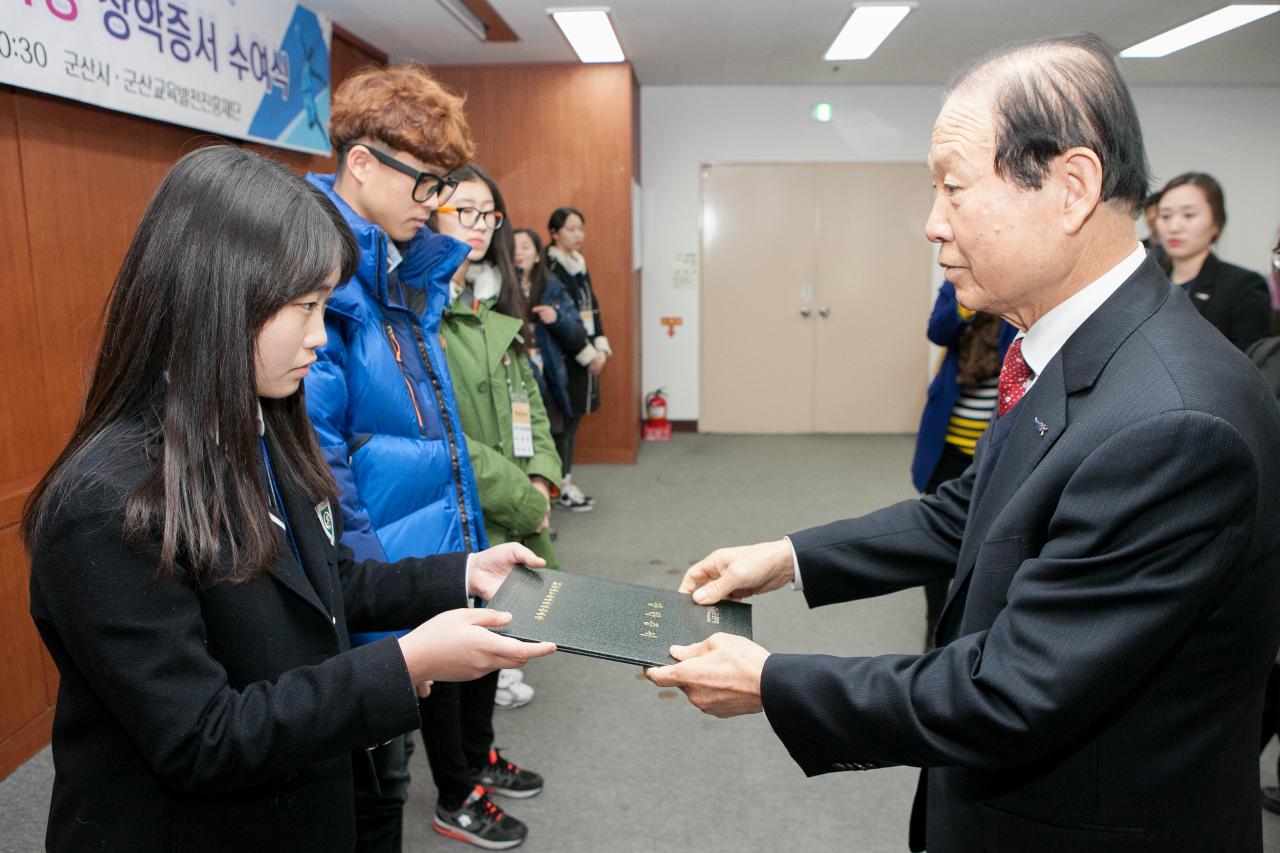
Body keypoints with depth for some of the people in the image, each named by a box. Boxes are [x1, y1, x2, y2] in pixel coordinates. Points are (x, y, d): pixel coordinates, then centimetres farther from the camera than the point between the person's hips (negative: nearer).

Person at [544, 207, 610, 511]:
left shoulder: (579, 264, 14)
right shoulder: (549, 268, -12)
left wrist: (601, 348, 4)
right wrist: (588, 355, -15)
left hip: (587, 355, 8)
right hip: (565, 357, -8)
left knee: (574, 417, 11)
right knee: (566, 419, -2)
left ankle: (566, 478, 19)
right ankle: (564, 486, 8)